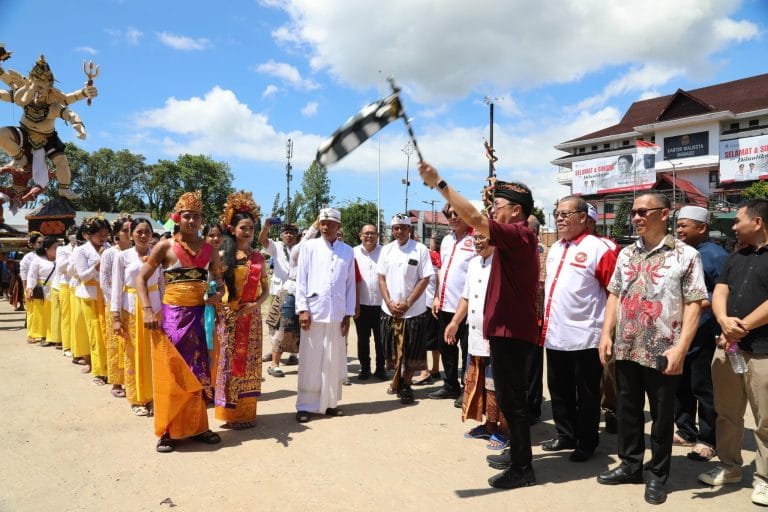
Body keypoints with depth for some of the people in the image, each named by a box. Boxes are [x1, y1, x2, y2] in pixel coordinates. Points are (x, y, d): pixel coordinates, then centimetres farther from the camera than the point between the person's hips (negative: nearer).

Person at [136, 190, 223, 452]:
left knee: (196, 373, 9)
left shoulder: (208, 250, 6)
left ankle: (197, 426, 22)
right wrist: (147, 310, -14)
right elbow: (141, 278, -3)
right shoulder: (165, 246, -3)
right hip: (171, 316, -3)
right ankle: (168, 431, 15)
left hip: (197, 316, 3)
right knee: (170, 374, 3)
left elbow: (219, 278, 15)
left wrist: (218, 293, -8)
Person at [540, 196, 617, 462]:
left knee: (586, 395, 8)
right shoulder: (555, 248, 13)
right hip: (554, 335, 7)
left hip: (584, 337, -7)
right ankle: (565, 435, 33)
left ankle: (586, 444, 22)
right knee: (559, 390, 18)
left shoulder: (598, 249, -11)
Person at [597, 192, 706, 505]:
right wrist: (606, 334, 3)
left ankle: (657, 475, 26)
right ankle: (630, 466, 32)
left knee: (662, 416, 10)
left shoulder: (686, 255, -6)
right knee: (627, 411, 15)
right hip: (626, 350, 5)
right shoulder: (626, 254, 9)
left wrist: (680, 348, -17)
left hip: (662, 353, -5)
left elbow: (694, 304, -10)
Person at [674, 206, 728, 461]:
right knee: (680, 386, 15)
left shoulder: (714, 255, -12)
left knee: (703, 389, 2)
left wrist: (697, 306, -26)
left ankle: (707, 441, 14)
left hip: (703, 335, -8)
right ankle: (685, 430, 29)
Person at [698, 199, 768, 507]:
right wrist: (724, 321, -13)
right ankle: (729, 467, 28)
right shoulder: (735, 257, 15)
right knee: (726, 413, 14)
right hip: (727, 346, 7)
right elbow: (719, 293, 6)